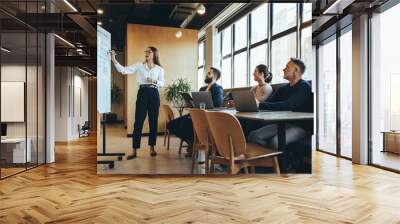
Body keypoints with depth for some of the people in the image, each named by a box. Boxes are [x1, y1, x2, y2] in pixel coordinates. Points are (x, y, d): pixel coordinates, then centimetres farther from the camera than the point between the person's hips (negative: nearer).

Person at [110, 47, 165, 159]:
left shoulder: (159, 69, 7)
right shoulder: (139, 65, 5)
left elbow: (162, 83, 7)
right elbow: (123, 70, -5)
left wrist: (154, 81, -13)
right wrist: (114, 59, -16)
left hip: (154, 94, 1)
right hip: (142, 93, -1)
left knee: (153, 121, 5)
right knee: (138, 121, -3)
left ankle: (152, 148, 17)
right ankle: (134, 150, 0)